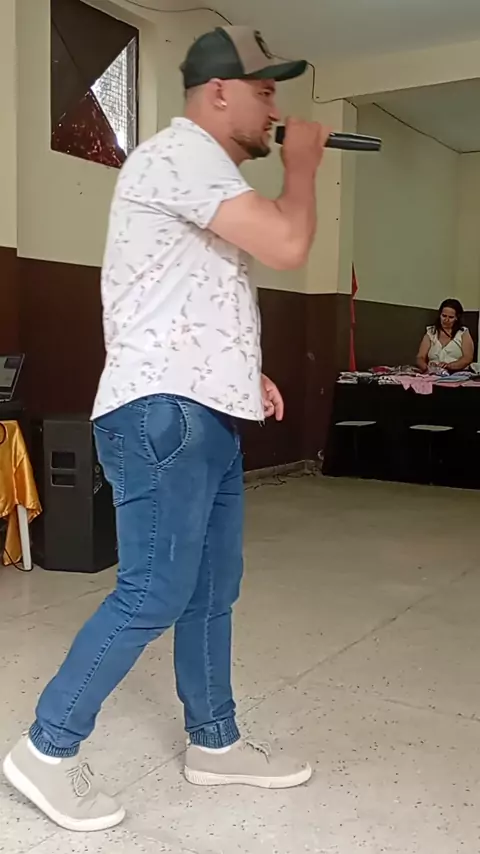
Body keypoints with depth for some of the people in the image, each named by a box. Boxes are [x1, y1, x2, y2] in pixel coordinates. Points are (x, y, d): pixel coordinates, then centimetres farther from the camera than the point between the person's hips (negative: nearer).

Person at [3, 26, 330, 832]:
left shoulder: (206, 171, 24)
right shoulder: (180, 152, -10)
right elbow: (287, 244, -21)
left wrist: (244, 370, 16)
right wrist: (302, 162, -2)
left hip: (204, 413, 11)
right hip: (164, 412, -10)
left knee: (211, 591, 13)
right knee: (154, 596, -8)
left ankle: (214, 742, 26)